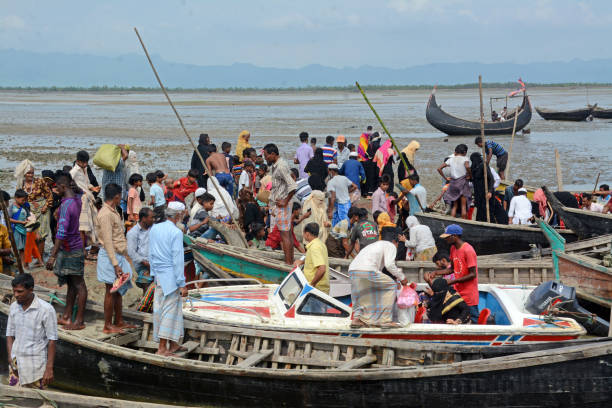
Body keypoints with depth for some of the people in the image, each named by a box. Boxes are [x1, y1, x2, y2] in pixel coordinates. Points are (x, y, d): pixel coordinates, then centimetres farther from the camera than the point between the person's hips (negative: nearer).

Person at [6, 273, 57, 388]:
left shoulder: (46, 309, -13)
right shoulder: (14, 307, 5)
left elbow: (52, 340, -11)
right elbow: (10, 334, 13)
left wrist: (49, 369, -14)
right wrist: (10, 356, -3)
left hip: (35, 365, -5)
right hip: (16, 363, 5)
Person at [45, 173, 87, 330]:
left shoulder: (66, 205, -24)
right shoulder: (77, 199, 5)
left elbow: (62, 232, -29)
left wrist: (53, 255, -28)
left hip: (71, 250, -10)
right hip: (75, 246, 10)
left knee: (78, 284, -4)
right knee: (71, 284, 16)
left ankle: (79, 321, 1)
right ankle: (66, 317, 25)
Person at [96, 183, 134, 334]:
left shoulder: (112, 212, 14)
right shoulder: (106, 214, -18)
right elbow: (107, 242, -22)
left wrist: (121, 260, 20)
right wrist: (115, 264, -23)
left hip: (118, 255, 10)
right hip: (110, 256, -10)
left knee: (119, 291, 15)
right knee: (111, 291, -4)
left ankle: (119, 321, 23)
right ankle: (108, 326, 2)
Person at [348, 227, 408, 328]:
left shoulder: (374, 245, 38)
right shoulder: (390, 246, 14)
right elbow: (389, 264, -2)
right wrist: (401, 277, 10)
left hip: (352, 270, 7)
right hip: (366, 270, -7)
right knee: (391, 286, 8)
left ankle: (357, 318, 10)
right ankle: (385, 320, 5)